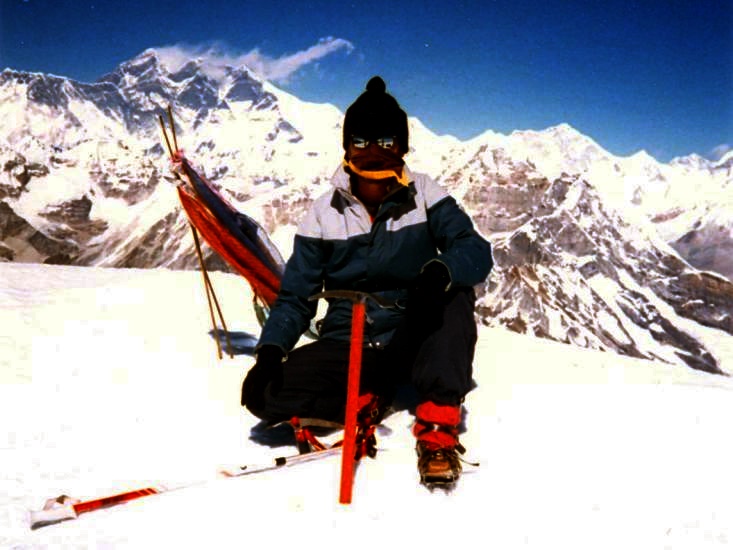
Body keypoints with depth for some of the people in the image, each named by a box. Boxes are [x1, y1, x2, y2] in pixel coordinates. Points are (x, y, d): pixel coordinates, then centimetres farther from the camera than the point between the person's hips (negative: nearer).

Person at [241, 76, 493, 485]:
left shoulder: (424, 196, -5)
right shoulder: (325, 213, -1)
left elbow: (476, 251, -18)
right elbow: (297, 296, 0)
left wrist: (440, 272, -41)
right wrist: (270, 351, -18)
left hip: (411, 343, -1)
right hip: (347, 347, 1)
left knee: (454, 293, -31)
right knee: (263, 393, -22)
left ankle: (438, 425, -26)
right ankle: (365, 399, -1)